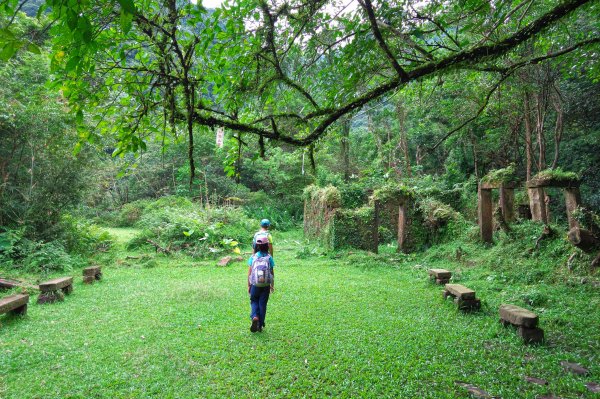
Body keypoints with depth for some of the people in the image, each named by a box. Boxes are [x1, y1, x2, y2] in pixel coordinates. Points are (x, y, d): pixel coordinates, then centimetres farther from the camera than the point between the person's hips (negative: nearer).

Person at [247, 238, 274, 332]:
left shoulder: (253, 257, -5)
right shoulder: (269, 257, -5)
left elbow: (249, 272, -2)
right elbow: (272, 272, 0)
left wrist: (248, 285, 7)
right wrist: (272, 285, 11)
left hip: (255, 285, 0)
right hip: (266, 285, 0)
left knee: (254, 302, 17)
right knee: (262, 304, 11)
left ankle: (254, 317, -9)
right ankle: (260, 325, 17)